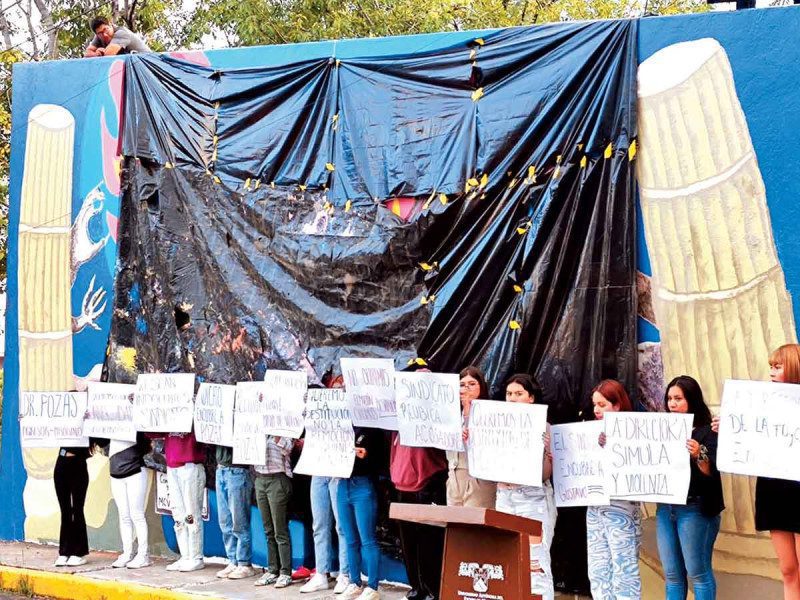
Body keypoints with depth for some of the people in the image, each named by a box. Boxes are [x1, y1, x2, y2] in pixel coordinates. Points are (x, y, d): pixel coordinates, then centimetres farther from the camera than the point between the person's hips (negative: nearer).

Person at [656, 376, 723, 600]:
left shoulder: (707, 432, -4)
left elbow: (713, 472, -13)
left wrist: (699, 456, -33)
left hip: (695, 509, -6)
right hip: (665, 508, 6)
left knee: (698, 572, -3)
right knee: (672, 575, 8)